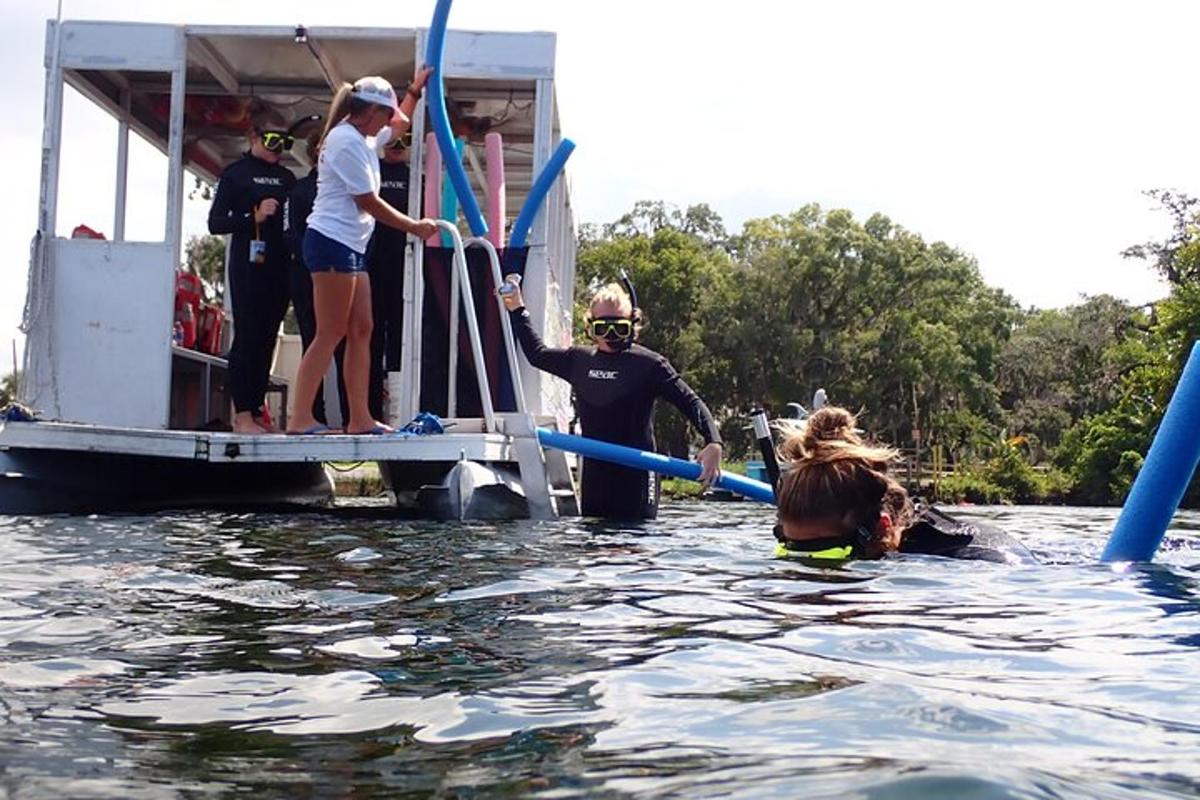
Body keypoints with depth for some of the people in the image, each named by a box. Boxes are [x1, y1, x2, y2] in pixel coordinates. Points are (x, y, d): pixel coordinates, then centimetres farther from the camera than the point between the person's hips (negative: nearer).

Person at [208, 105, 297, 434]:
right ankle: (242, 415, -3)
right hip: (248, 268, -5)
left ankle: (256, 411, 12)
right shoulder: (236, 173, 2)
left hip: (279, 269, 5)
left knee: (266, 341, 7)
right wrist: (253, 217, -16)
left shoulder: (287, 178, 17)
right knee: (246, 339, -5)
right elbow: (215, 222, -3)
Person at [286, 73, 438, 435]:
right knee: (330, 334, -10)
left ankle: (359, 418, 8)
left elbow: (400, 125, 40)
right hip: (332, 243, -11)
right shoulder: (347, 140, -13)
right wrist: (414, 227, -7)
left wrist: (415, 89, 33)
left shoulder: (362, 138, 18)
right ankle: (301, 418, -8)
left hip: (350, 247, 11)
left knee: (361, 330, 7)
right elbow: (368, 202, -14)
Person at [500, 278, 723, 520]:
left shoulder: (649, 364, -6)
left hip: (636, 475, -5)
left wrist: (713, 443, -22)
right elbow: (536, 353, 26)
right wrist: (517, 309, 24)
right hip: (594, 472, 6)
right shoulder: (579, 360, 10)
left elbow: (690, 402, -8)